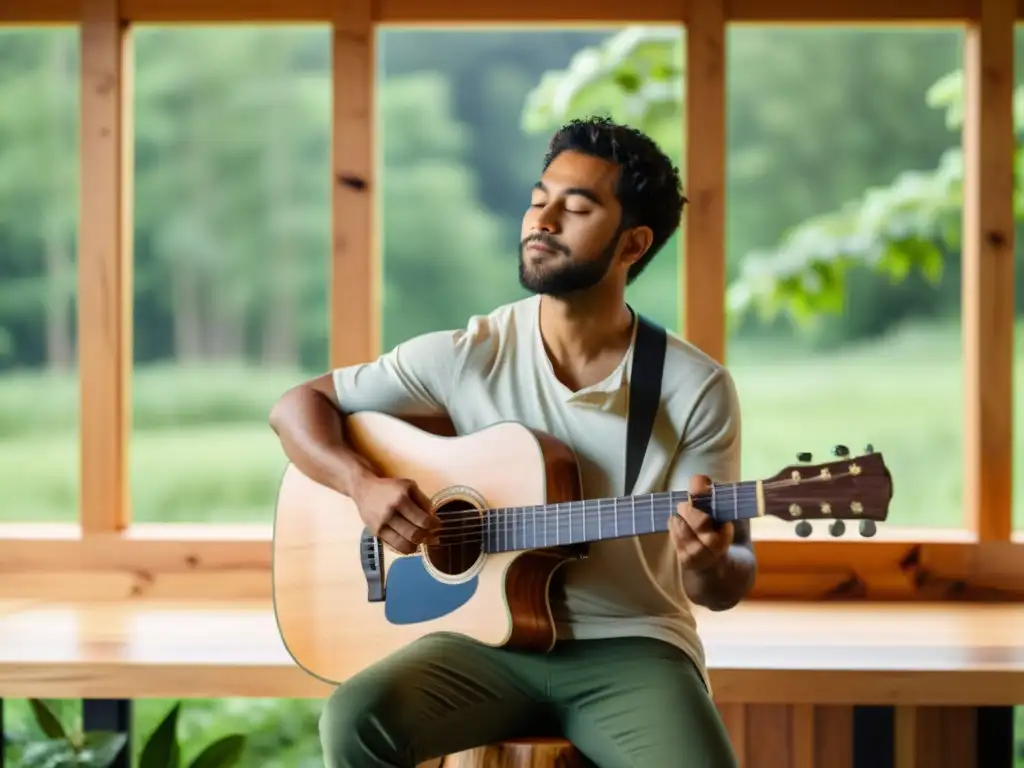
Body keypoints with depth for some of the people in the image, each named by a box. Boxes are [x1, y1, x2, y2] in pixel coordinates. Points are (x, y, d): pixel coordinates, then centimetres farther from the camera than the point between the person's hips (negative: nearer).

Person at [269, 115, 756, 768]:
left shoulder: (697, 388, -5)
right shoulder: (466, 357, -2)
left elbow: (728, 586, -2)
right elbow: (297, 406, 5)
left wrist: (709, 561, -27)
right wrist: (364, 484, -15)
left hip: (630, 648, -1)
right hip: (488, 638, 2)